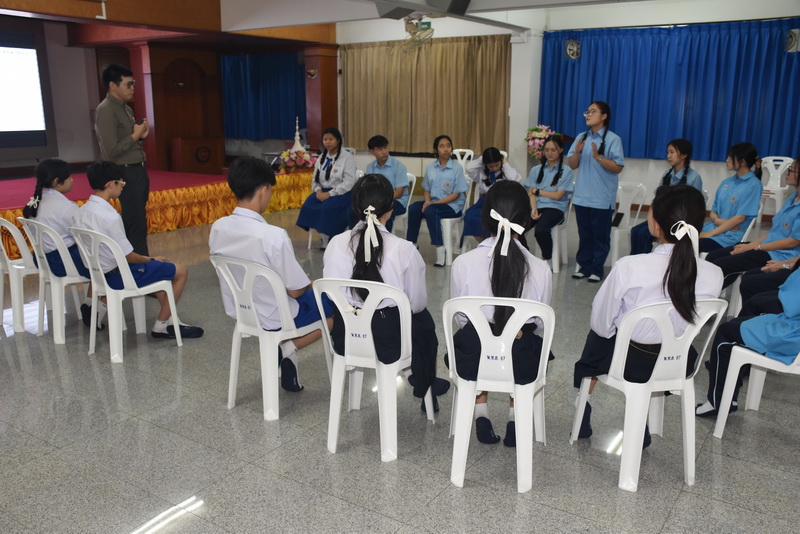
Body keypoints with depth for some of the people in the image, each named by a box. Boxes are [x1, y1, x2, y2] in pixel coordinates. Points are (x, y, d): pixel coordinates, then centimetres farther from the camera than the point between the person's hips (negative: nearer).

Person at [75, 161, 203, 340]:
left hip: (97, 272, 9)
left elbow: (100, 248, 11)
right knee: (181, 271, 1)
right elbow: (128, 257, -21)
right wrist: (151, 259, -1)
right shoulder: (110, 217, -26)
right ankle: (161, 326, 5)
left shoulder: (82, 211, 1)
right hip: (117, 276, -9)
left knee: (158, 266, 28)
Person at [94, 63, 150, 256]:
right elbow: (112, 150, -20)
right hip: (126, 173, -9)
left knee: (134, 222, 13)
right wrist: (135, 135, -11)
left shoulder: (125, 108, 14)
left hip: (138, 170, 9)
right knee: (136, 223, -6)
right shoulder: (106, 110, -14)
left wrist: (140, 136, 4)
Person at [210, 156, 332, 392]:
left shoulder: (217, 228, -10)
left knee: (307, 293, 31)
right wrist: (311, 284, 4)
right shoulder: (273, 235, -31)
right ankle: (289, 348, 3)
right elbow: (296, 290, -21)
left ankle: (284, 346, 17)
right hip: (273, 318, -7)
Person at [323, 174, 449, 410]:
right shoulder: (403, 249, -20)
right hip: (388, 343, -3)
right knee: (423, 320, 30)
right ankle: (425, 387, 52)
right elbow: (417, 302, -9)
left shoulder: (336, 244, -12)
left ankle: (423, 382, 55)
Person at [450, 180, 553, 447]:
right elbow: (540, 323, 0)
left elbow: (460, 319, -1)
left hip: (472, 362, 0)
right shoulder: (541, 269, -14)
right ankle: (515, 420, 25)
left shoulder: (463, 263, -15)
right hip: (521, 366, 0)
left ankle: (481, 414, 25)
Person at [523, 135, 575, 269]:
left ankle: (549, 260, -10)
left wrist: (537, 191, 4)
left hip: (555, 208, -3)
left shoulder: (566, 171, 6)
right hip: (537, 207, 3)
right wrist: (533, 209, -12)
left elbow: (558, 195, -1)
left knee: (540, 230, -36)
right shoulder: (536, 170, 16)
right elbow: (530, 194, 7)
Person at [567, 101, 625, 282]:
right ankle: (583, 266, 22)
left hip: (602, 198, -5)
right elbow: (572, 165, 9)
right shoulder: (581, 137, 8)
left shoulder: (613, 139, -7)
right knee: (584, 234, 13)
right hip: (582, 196, 5)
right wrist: (577, 152, -11)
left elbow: (618, 168, -11)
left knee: (600, 236, 5)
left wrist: (598, 157, -22)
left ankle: (596, 270, 12)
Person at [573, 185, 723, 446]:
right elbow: (690, 323, 0)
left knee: (597, 337, 30)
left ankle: (582, 420, 45)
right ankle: (640, 430, 42)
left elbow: (601, 324, -16)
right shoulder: (713, 275, -18)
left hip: (632, 364, -3)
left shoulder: (629, 267, -30)